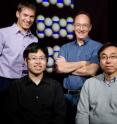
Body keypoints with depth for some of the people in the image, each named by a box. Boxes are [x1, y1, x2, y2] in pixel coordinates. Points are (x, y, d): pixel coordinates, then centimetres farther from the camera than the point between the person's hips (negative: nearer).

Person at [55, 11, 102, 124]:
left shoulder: (97, 47, -3)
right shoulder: (65, 47, 7)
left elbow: (91, 71, -15)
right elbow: (59, 68, -9)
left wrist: (67, 67, -6)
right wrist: (83, 63, -11)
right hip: (67, 95, 3)